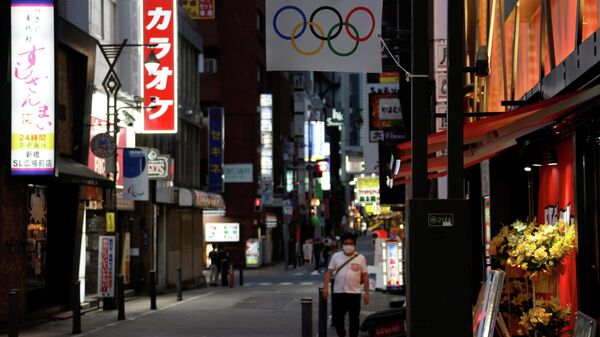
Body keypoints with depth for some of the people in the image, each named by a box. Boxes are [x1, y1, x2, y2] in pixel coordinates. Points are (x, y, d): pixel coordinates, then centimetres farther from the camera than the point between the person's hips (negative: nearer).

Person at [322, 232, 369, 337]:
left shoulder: (360, 258, 1)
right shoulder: (336, 256, 4)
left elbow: (365, 275, 3)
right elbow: (329, 272, 3)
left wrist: (367, 293, 0)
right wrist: (325, 287, -8)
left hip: (354, 293, -1)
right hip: (338, 292, 1)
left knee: (354, 319, 4)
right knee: (337, 317, 9)